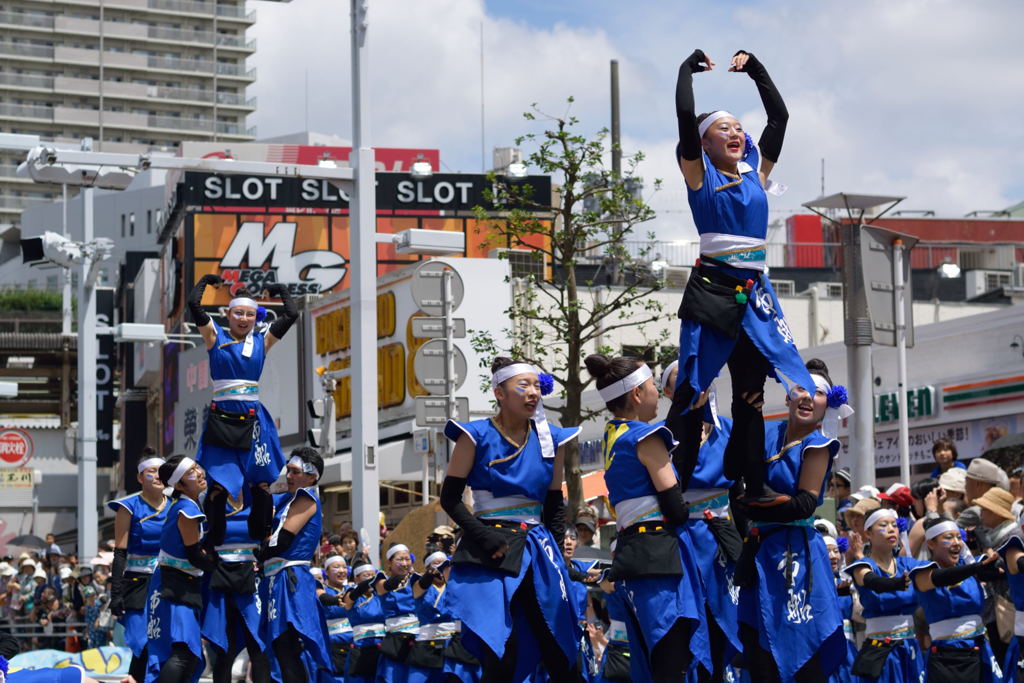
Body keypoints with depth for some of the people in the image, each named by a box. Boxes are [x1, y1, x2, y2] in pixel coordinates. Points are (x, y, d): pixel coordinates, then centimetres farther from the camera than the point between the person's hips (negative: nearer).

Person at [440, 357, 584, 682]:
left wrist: (553, 550, 7)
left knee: (560, 653, 4)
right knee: (501, 655, -10)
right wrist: (486, 539, -13)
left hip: (537, 550, 5)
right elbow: (450, 497, -4)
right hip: (491, 555, -4)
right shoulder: (477, 436, -5)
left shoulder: (550, 439, 7)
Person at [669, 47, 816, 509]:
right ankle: (673, 486, -6)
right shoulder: (699, 173, 0)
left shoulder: (756, 169, 14)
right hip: (711, 290, -6)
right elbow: (685, 116, -10)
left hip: (753, 292, 6)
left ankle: (753, 484, 11)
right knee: (693, 388, -7)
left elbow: (780, 116, 17)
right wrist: (689, 67, 2)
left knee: (751, 389, 7)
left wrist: (754, 69, 19)